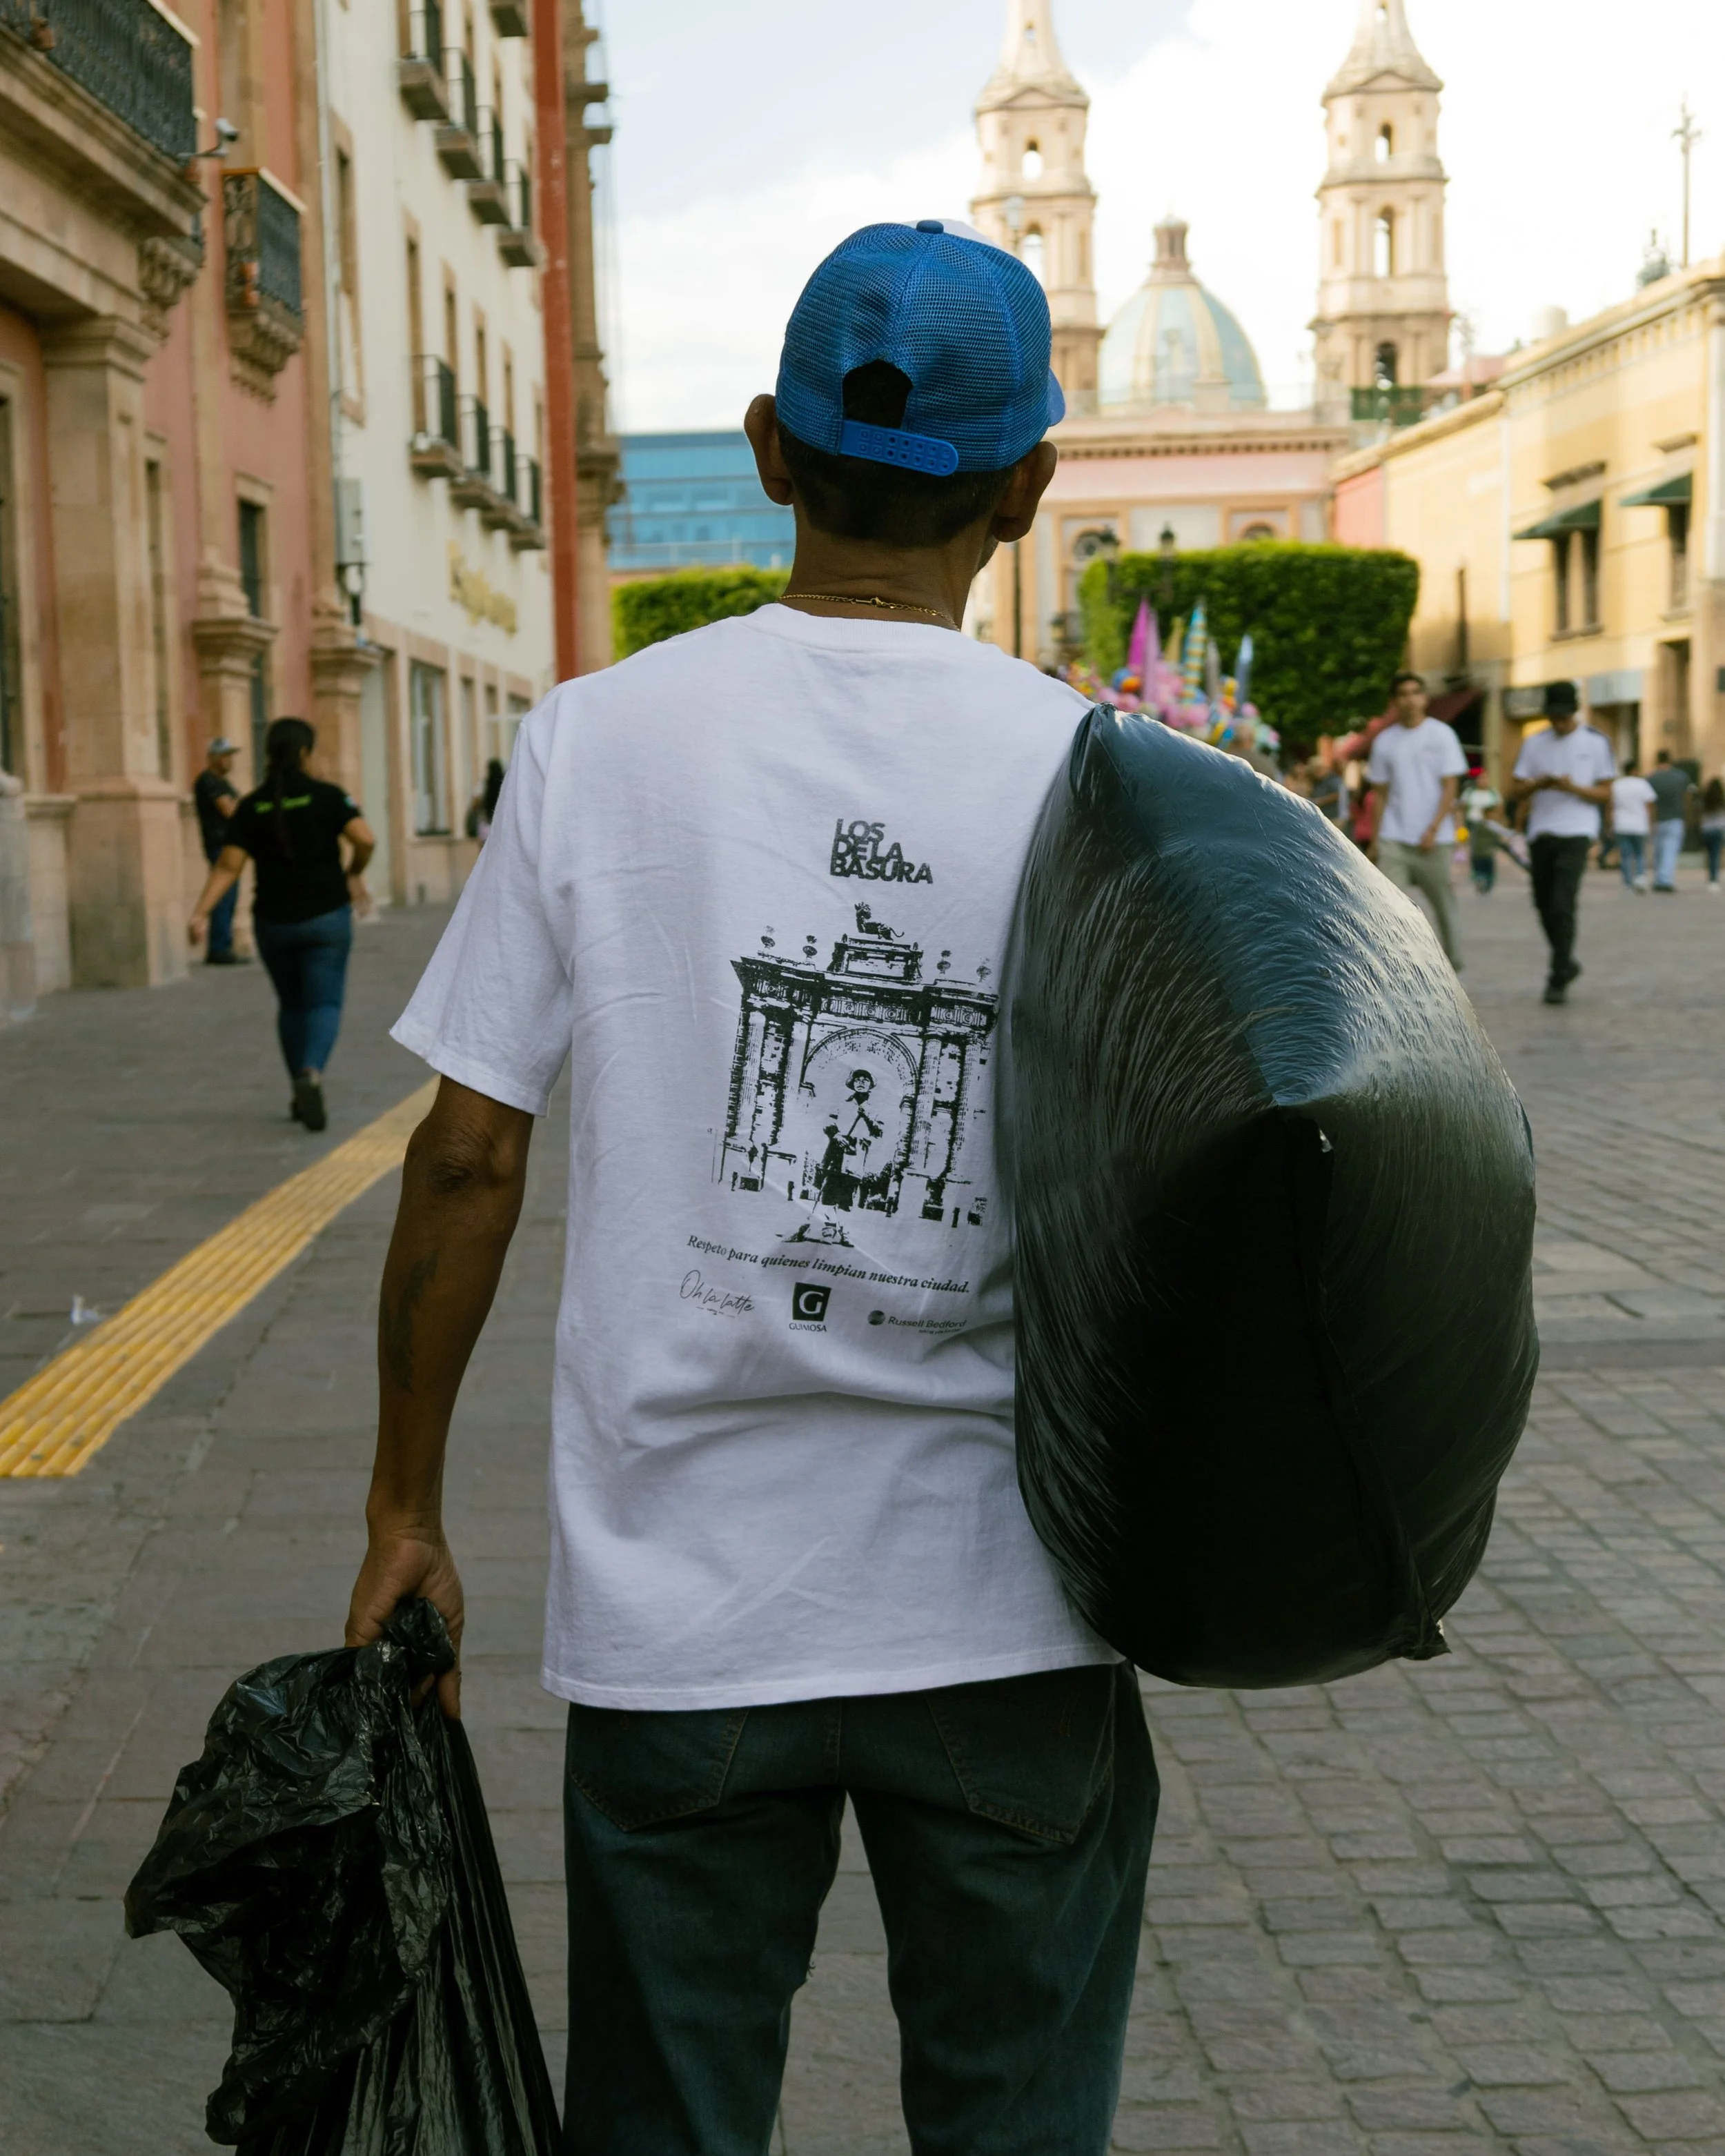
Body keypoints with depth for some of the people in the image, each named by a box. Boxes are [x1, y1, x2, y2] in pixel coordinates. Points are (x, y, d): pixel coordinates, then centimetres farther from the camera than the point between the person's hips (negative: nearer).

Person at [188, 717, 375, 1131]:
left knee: (291, 1004, 19)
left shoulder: (251, 807, -1)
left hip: (273, 922, 3)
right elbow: (365, 839, -17)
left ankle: (302, 1095, 24)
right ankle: (312, 1074, -29)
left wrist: (201, 913, -9)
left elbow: (228, 867, -8)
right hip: (326, 917, -3)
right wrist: (354, 873, 2)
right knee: (324, 1004, -1)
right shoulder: (327, 796, -6)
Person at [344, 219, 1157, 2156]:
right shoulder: (1095, 773, -5)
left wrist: (404, 1510, 7)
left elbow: (467, 1155, -2)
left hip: (677, 1609, 1)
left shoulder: (598, 739, -4)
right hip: (1007, 1599, 0)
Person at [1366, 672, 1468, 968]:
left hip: (1434, 840, -2)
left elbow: (1450, 787, -6)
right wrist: (1375, 838, 7)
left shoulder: (1441, 735, -2)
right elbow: (1380, 793, 12)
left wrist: (1433, 829, -15)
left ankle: (1452, 963, 29)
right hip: (1394, 840, 2)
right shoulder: (1385, 741, 8)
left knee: (1443, 905, 10)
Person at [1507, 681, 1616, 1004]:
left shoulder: (1596, 743, 2)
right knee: (1545, 906, 9)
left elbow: (1605, 793, 3)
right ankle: (1566, 965, 30)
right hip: (1541, 832, 4)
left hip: (1576, 834, -4)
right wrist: (1538, 784, -12)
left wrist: (1573, 787, -15)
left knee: (1562, 905, -15)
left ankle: (1559, 980, -10)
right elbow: (1515, 792, 9)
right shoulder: (1534, 744, 10)